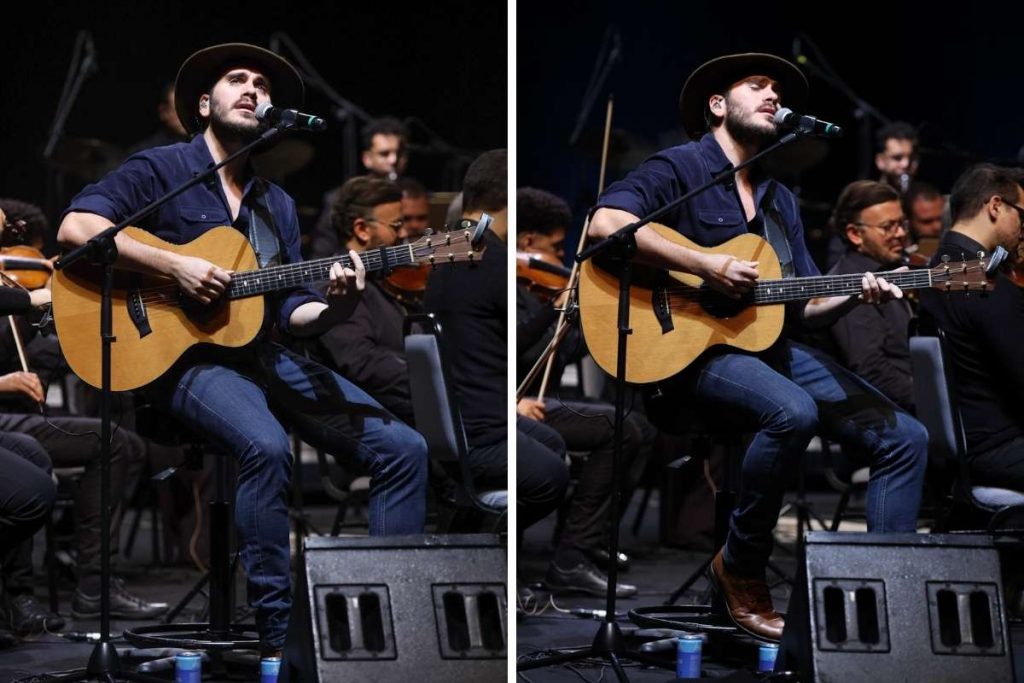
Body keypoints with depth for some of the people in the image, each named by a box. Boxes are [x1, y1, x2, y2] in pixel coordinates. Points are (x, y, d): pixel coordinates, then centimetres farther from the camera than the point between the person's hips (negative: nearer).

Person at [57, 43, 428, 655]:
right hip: (187, 356, -7)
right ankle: (279, 638, -29)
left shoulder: (279, 205, 19)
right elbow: (76, 227, -13)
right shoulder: (161, 170, 2)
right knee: (267, 446, -37)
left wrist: (332, 308, -11)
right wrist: (175, 267, -19)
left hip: (267, 356, 7)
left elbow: (291, 312, 13)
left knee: (404, 448, -9)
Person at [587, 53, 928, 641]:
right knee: (794, 412, -37)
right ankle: (741, 567, -15)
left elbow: (802, 307, 19)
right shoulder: (681, 168, 0)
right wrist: (708, 267, -20)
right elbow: (605, 223, -18)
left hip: (771, 348, 8)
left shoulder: (781, 201, 22)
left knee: (906, 437, -6)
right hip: (690, 346, -8)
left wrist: (855, 296, -3)